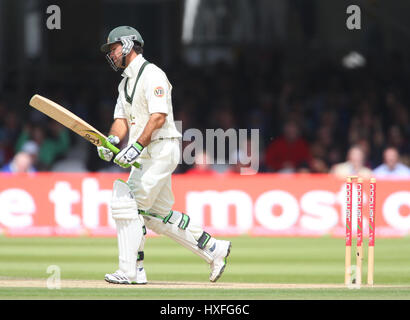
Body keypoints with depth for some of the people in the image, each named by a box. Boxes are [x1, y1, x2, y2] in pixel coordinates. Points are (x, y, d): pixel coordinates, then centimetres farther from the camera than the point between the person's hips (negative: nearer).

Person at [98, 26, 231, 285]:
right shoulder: (126, 81, 20)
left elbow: (159, 116, -21)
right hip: (145, 155, 10)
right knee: (157, 214, 11)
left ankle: (131, 271, -11)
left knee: (127, 205, -13)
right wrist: (113, 140, -8)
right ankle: (213, 248, 18)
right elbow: (122, 119, 14)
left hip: (160, 149, -10)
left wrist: (136, 147, -29)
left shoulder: (152, 75, -11)